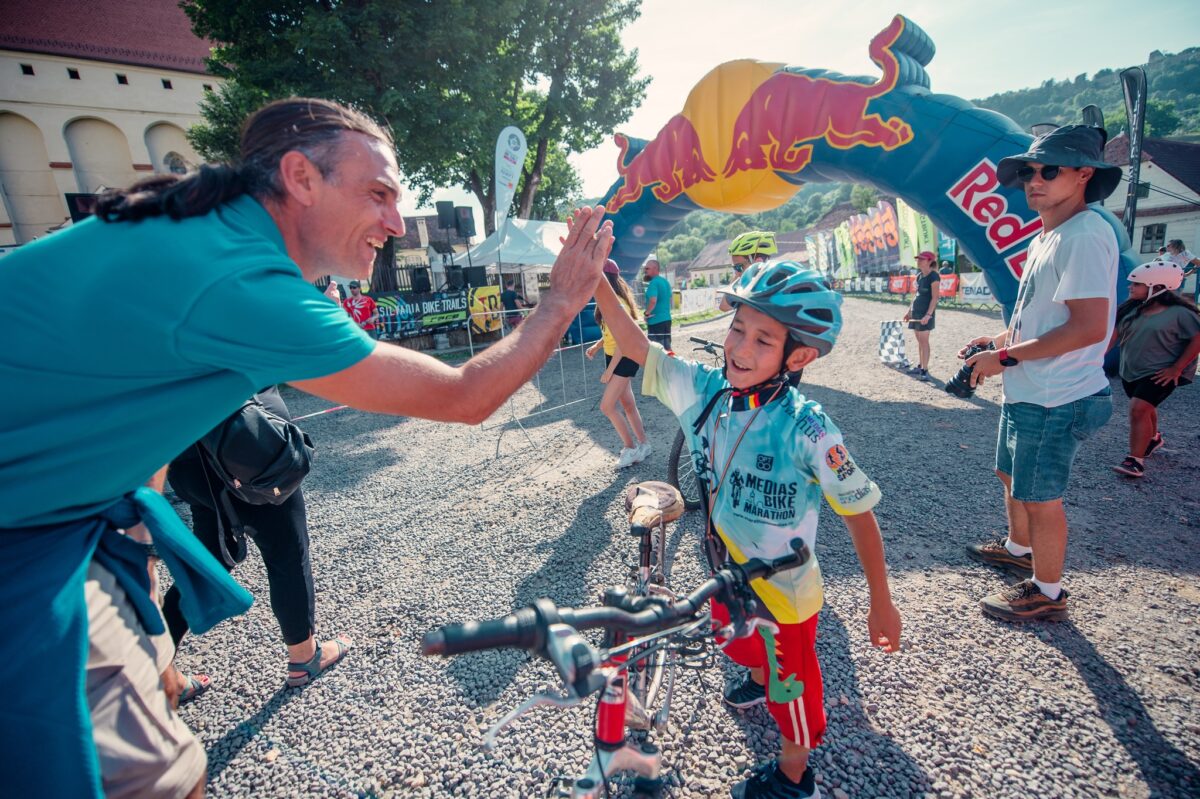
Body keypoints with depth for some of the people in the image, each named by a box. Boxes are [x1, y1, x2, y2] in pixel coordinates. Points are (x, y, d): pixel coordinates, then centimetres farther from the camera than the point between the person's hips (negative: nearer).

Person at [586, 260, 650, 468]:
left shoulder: (617, 304, -22)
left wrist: (610, 370, -21)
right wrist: (597, 345, 5)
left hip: (624, 359, -9)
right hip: (614, 357, 9)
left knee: (607, 407, -7)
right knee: (628, 405, 14)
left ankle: (631, 448, 8)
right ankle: (643, 446, 26)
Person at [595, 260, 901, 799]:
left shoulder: (806, 428, -30)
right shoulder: (704, 391, -17)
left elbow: (858, 514, -21)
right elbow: (635, 346, -18)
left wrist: (881, 603, -12)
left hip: (784, 590, -5)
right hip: (728, 573, 6)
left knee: (790, 680, 20)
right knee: (740, 642, 34)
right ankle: (760, 683, 69)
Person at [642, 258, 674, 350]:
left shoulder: (653, 283, -15)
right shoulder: (665, 281, 14)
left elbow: (653, 301, -27)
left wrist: (647, 313, -13)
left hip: (655, 321, -9)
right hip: (667, 319, 9)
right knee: (667, 347, 14)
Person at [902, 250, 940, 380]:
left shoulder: (933, 276, -11)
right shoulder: (919, 276, 13)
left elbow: (935, 297, -16)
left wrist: (928, 314, -23)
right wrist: (909, 310, 18)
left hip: (925, 313, -8)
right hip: (916, 312, 8)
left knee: (924, 340, -8)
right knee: (919, 341, 13)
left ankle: (925, 370, -6)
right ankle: (920, 366, 21)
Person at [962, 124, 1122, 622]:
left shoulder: (1084, 236, -20)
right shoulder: (1048, 236, 13)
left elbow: (1089, 326, -27)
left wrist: (1006, 357, -21)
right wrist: (1003, 337, 10)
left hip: (1055, 400, -10)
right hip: (1028, 393, 10)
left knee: (1040, 496, 3)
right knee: (1012, 475, 25)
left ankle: (1046, 593, 22)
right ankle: (1018, 549, 47)